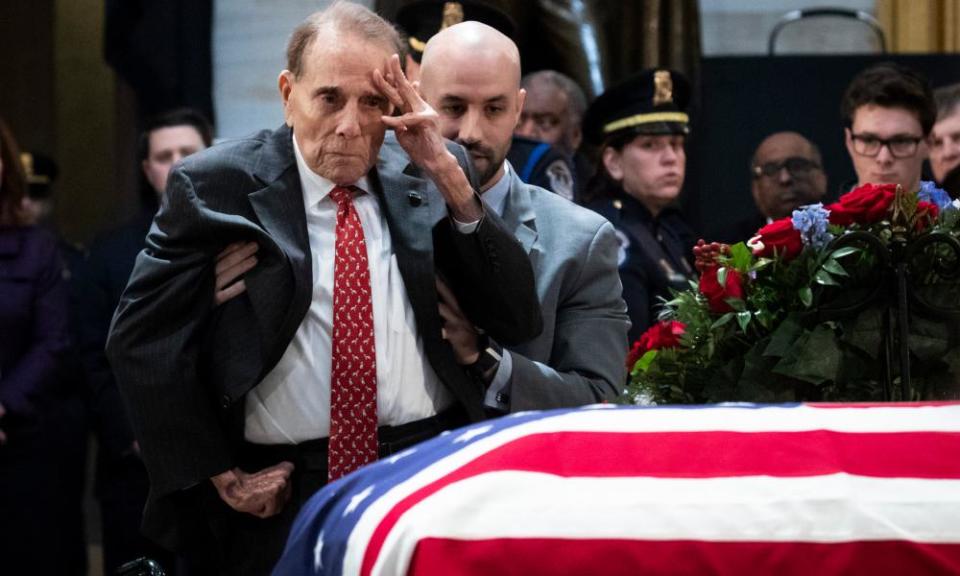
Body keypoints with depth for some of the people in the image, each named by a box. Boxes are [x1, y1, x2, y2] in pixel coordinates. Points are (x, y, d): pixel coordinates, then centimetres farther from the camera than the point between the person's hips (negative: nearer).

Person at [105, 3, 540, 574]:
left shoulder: (430, 178, 4)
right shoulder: (215, 185, -3)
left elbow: (518, 323, -3)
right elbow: (142, 340, -2)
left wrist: (449, 176, -12)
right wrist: (218, 476, -5)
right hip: (282, 500, -2)